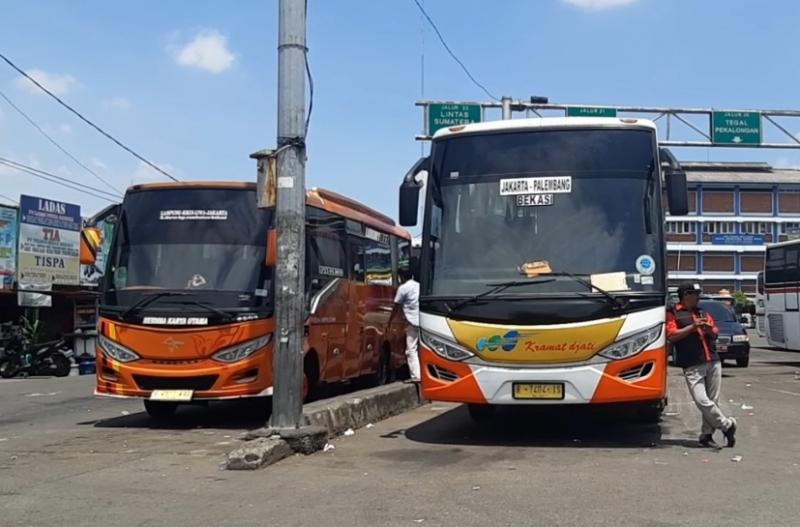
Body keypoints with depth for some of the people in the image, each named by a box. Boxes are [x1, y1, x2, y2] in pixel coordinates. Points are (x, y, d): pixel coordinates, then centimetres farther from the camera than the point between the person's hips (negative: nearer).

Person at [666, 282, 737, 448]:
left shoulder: (702, 312, 21)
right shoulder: (673, 313, 3)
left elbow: (715, 333, 20)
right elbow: (672, 336, -9)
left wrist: (709, 328, -2)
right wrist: (693, 326, -12)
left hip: (713, 362, 5)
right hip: (692, 366, -5)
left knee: (712, 400, 3)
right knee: (702, 401, -14)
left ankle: (707, 434, 12)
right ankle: (727, 425, 2)